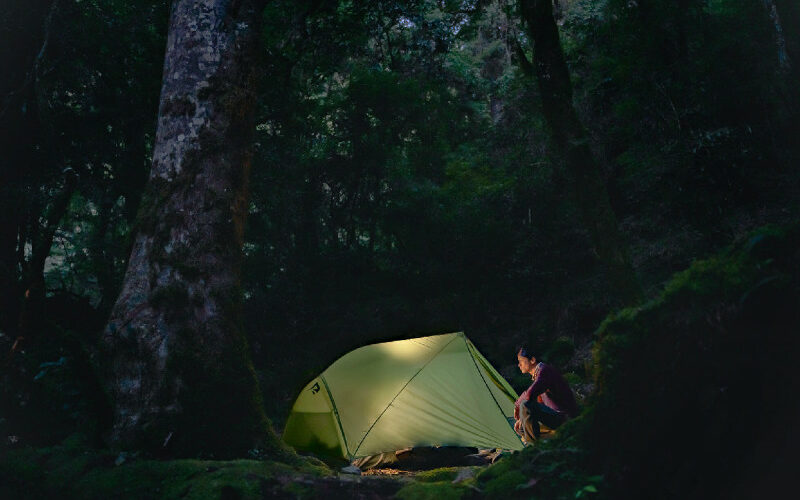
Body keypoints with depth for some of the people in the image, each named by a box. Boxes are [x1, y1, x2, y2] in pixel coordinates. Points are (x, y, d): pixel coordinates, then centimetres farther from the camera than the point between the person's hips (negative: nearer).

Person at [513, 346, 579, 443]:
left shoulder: (544, 370, -18)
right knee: (520, 428, 20)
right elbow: (539, 401, 24)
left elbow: (529, 394, -34)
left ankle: (533, 445, -16)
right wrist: (522, 419, 15)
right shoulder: (536, 374, 14)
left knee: (525, 405, -29)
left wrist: (517, 405, -13)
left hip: (565, 419, -11)